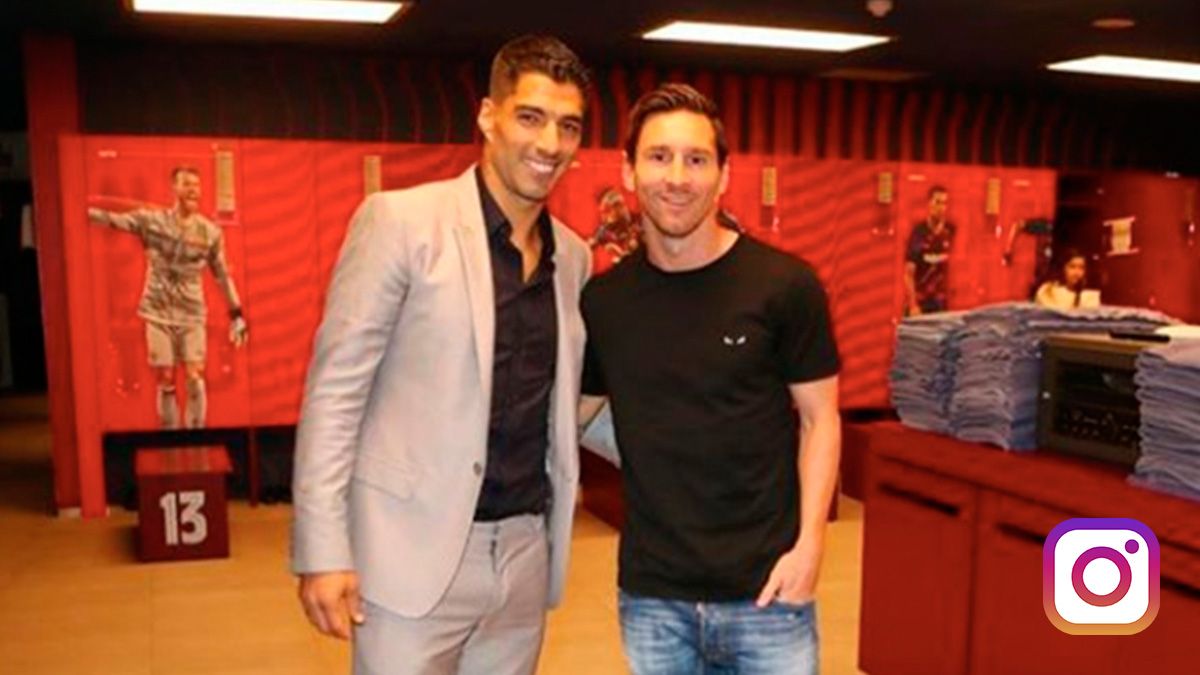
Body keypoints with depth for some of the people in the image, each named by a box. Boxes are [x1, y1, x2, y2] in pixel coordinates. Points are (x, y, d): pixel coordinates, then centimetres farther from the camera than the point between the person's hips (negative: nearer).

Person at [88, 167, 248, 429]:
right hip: (158, 312, 0)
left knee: (194, 377, -7)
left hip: (192, 314, 0)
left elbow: (222, 274, 5)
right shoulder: (152, 219, -2)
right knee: (165, 381, 2)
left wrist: (236, 314, 4)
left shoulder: (210, 232, 0)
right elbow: (112, 219, -7)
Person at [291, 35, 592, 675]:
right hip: (416, 551, -5)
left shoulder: (573, 256, 8)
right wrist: (323, 549, -13)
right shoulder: (400, 220, -9)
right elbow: (334, 387, -10)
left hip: (526, 553, 6)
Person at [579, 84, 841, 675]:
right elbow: (569, 414, 10)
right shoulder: (602, 299, 0)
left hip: (763, 588, -2)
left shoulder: (785, 285, -7)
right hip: (650, 595, 3)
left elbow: (818, 418, -2)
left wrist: (809, 542, -11)